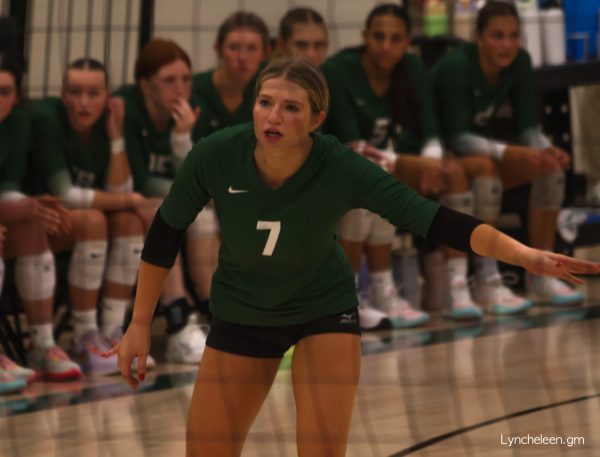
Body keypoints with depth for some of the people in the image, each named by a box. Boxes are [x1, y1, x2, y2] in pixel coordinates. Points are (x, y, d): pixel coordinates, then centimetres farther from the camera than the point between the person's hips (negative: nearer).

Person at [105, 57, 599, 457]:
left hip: (325, 309, -2)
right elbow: (166, 231, -9)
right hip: (240, 315, 2)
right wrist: (140, 324, -4)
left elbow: (437, 221, -31)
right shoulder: (215, 156, -27)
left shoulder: (343, 169, -30)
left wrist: (527, 255, -44)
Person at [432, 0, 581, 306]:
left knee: (552, 168, -18)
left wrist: (546, 149, -27)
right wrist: (511, 153, -42)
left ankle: (541, 277, -15)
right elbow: (458, 138, -29)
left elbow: (527, 126, -4)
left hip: (491, 151, 6)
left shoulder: (520, 62, -6)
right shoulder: (456, 67, -23)